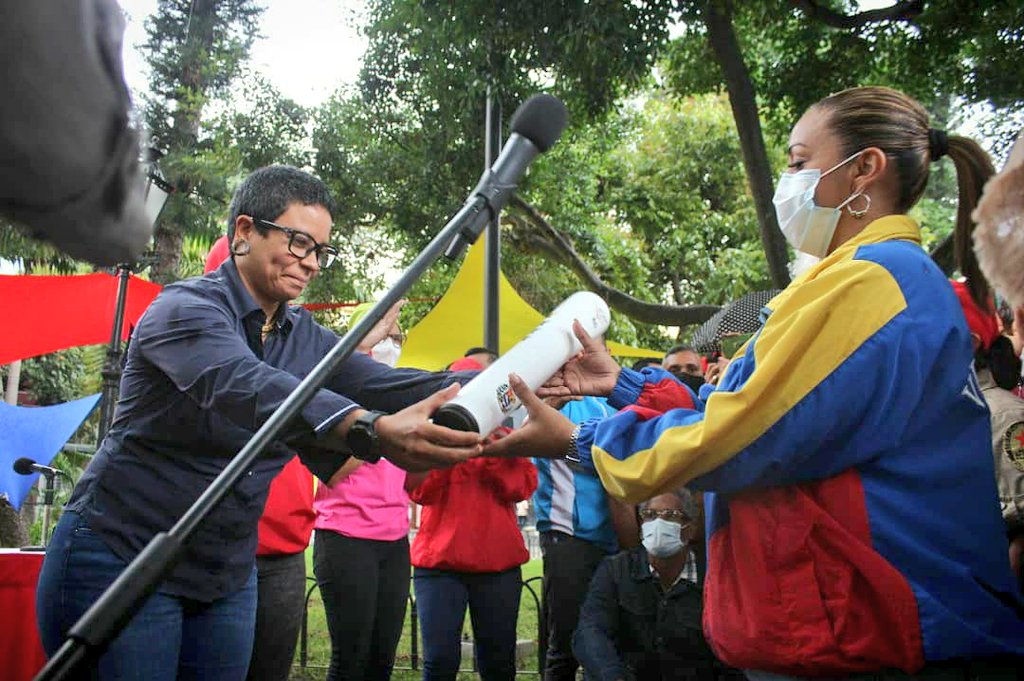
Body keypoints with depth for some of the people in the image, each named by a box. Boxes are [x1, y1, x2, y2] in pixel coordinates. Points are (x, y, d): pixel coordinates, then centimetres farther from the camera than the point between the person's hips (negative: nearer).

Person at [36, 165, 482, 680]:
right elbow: (244, 387, -36)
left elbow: (383, 383, -9)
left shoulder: (305, 338, 6)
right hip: (120, 556, -6)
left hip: (227, 577, 7)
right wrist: (373, 430, -52)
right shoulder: (187, 307, -16)